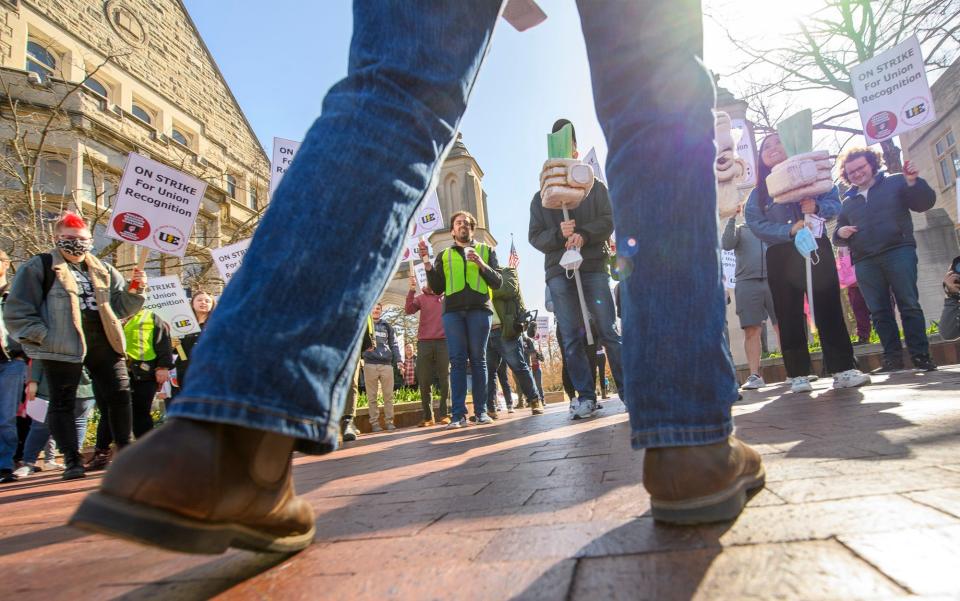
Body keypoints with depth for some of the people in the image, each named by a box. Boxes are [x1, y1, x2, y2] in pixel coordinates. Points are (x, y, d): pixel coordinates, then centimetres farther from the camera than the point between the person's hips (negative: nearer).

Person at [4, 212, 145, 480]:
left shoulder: (103, 270, 17)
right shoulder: (40, 266, 2)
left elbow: (120, 307, 18)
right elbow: (17, 310, -1)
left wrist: (135, 289, -2)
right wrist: (44, 336, -11)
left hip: (103, 342, 4)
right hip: (63, 345, -4)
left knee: (119, 394, 5)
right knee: (63, 403, 2)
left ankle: (125, 451, 17)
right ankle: (72, 460, 10)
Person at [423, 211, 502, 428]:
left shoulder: (486, 251, 19)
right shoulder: (444, 256, 22)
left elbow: (497, 282, 9)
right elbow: (437, 287, 15)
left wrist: (481, 264, -6)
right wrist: (427, 264, 2)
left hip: (479, 308, -1)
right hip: (452, 310, 1)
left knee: (478, 359, -3)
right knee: (457, 361, -6)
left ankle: (481, 411, 0)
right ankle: (459, 414, -8)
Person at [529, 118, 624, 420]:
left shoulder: (594, 186, 15)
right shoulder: (540, 197, 18)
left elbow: (608, 220, 2)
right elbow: (535, 237, 10)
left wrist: (584, 234, -17)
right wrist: (558, 234, -11)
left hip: (594, 266, -2)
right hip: (558, 272, 2)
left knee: (609, 330, -6)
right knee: (571, 338, -1)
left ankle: (628, 389, 2)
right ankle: (585, 395, 5)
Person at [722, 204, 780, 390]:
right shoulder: (739, 229, 16)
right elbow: (726, 245, -2)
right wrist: (732, 218, -3)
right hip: (747, 284, -1)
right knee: (751, 331, -5)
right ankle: (754, 376, -4)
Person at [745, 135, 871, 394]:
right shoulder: (759, 192, 10)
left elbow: (835, 201, 4)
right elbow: (756, 224, -4)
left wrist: (818, 207, -19)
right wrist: (790, 230, -18)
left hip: (816, 248, 0)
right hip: (781, 256, 0)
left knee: (829, 307, -3)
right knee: (789, 314, -1)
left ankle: (843, 369, 1)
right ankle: (799, 375, 3)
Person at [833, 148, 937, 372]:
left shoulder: (895, 182, 11)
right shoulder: (847, 201, 19)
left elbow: (924, 203, 3)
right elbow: (838, 235, 23)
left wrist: (914, 183, -14)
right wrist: (840, 232, -1)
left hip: (899, 252, -3)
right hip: (865, 263, 3)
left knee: (909, 305, -6)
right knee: (879, 312, 1)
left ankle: (920, 356, -2)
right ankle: (893, 358, 5)